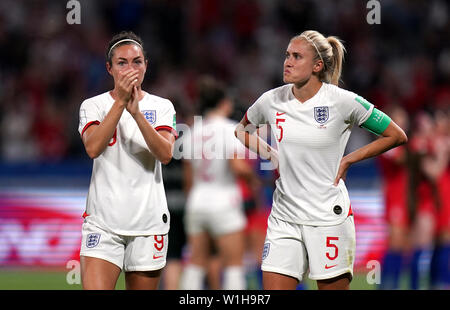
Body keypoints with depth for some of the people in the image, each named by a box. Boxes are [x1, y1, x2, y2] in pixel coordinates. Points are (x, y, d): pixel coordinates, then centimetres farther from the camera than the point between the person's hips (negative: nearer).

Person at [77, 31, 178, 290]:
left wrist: (136, 112, -21)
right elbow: (93, 148, -16)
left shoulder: (162, 107, 6)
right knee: (95, 287, -17)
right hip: (103, 221, -2)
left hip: (148, 219, 2)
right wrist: (120, 102, -19)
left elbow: (165, 154, -11)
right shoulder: (93, 105, 3)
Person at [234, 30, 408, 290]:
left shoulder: (342, 101, -8)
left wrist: (348, 160, -3)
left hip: (329, 217, -3)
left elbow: (397, 136, 1)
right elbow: (242, 130, 25)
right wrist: (269, 154, 8)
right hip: (284, 217, 3)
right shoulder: (271, 101, 2)